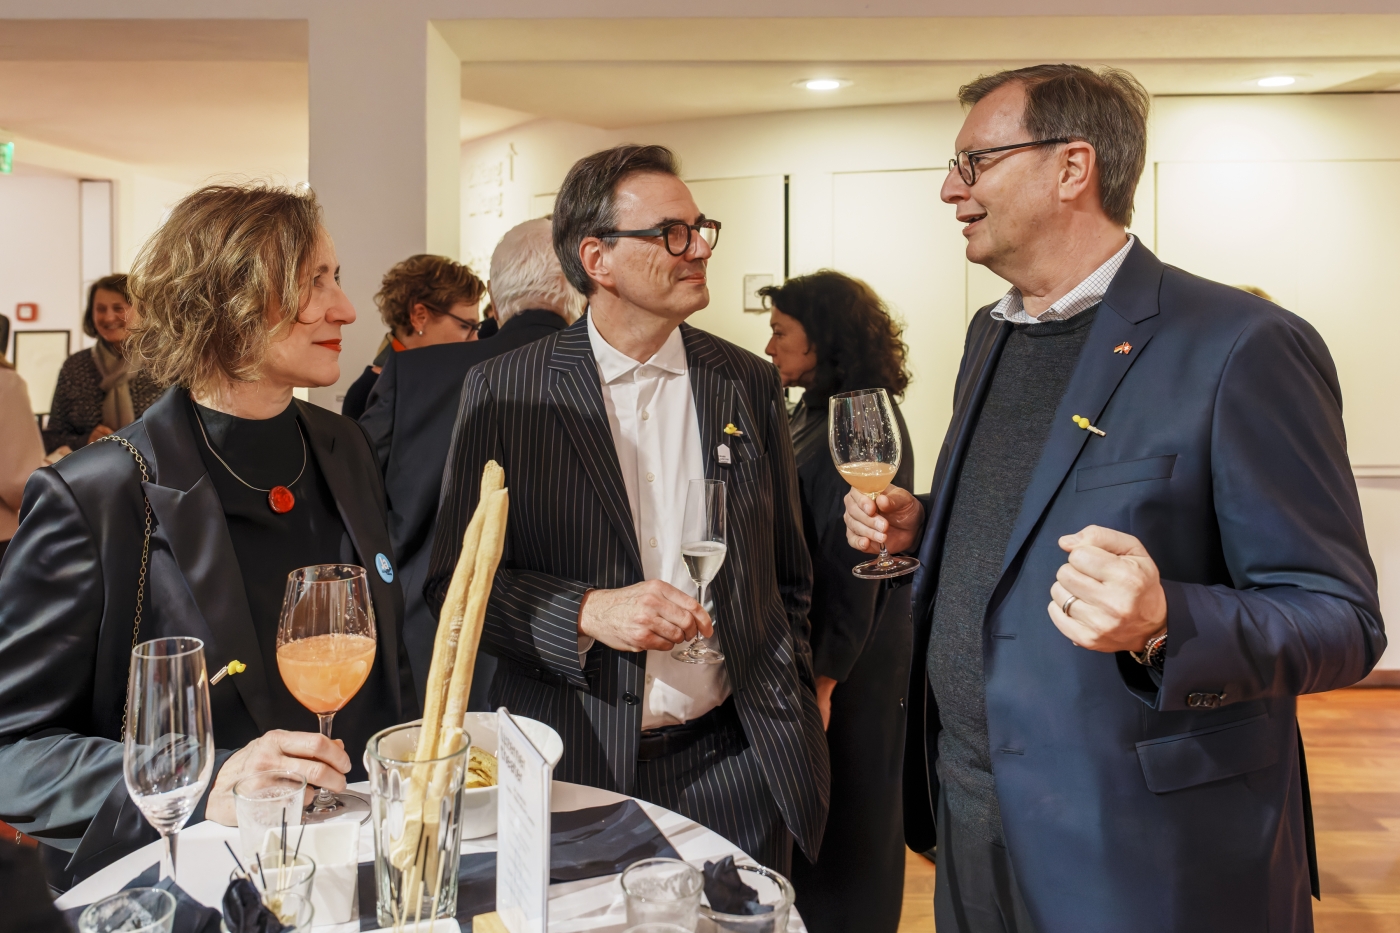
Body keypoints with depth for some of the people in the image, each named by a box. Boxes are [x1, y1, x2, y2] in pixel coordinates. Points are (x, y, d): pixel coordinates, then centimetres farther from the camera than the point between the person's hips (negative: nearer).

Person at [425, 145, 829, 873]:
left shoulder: (750, 384, 5)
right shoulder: (502, 392, -4)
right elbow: (455, 579, -5)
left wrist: (792, 719, 11)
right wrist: (589, 613, -19)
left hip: (732, 759, 3)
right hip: (573, 762, -2)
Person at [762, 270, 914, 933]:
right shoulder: (813, 412, 8)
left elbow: (854, 564, -20)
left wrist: (823, 678, -18)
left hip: (848, 667, -8)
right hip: (807, 650, 8)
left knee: (841, 827, 9)